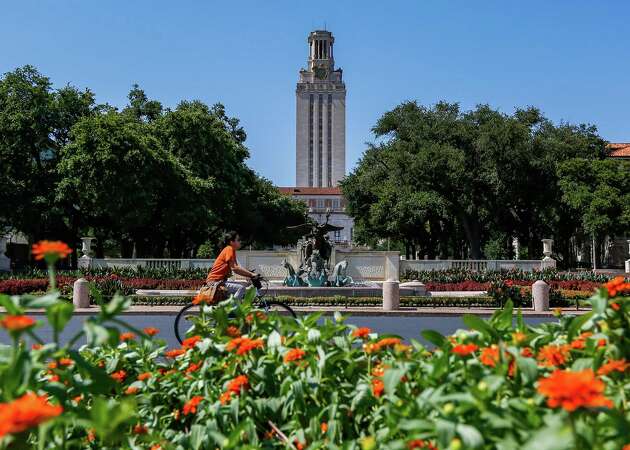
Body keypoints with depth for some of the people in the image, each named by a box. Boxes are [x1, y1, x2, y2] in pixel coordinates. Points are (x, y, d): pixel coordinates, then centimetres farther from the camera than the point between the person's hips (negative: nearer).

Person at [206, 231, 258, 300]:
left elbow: (236, 269, 10)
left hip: (220, 280, 10)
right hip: (215, 281, -10)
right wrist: (251, 274, -18)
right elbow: (234, 268, -21)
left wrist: (249, 275, 0)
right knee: (241, 288, -22)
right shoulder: (229, 249, -13)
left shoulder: (232, 251, 14)